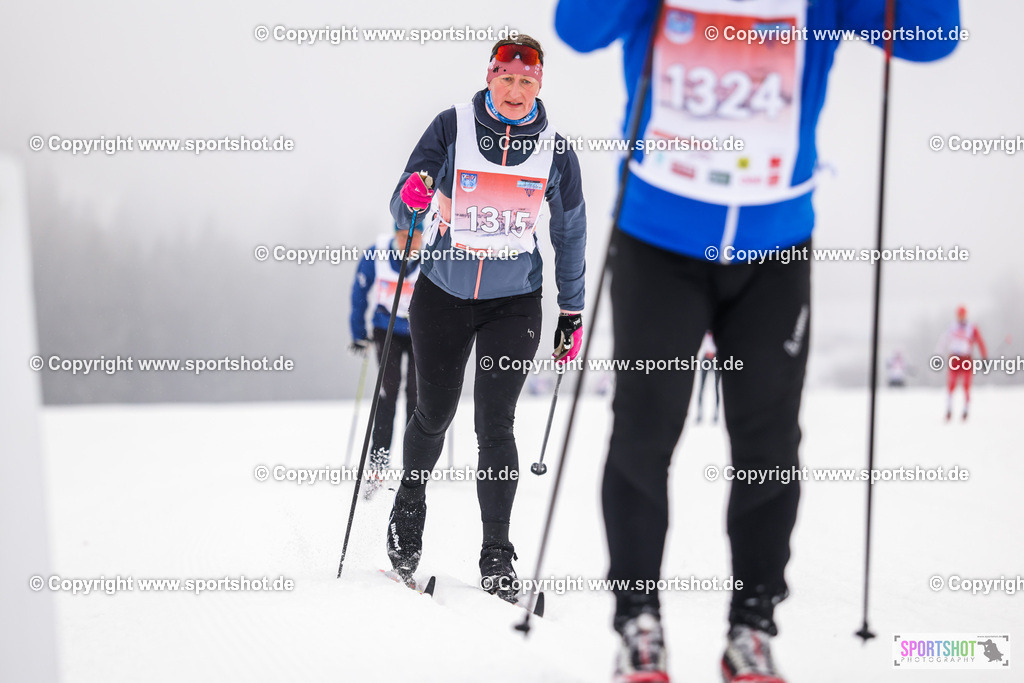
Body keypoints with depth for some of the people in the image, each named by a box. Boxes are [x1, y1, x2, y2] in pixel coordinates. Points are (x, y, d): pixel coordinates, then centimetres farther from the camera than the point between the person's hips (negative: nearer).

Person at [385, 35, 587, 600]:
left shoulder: (554, 147, -3)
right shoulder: (452, 127, -7)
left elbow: (570, 232, 9)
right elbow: (403, 209, -6)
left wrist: (572, 311, 10)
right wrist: (412, 199, -30)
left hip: (514, 302, 0)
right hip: (443, 292, 0)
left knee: (494, 426, -8)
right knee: (434, 414, 11)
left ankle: (496, 556, 1)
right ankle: (409, 508, 40)